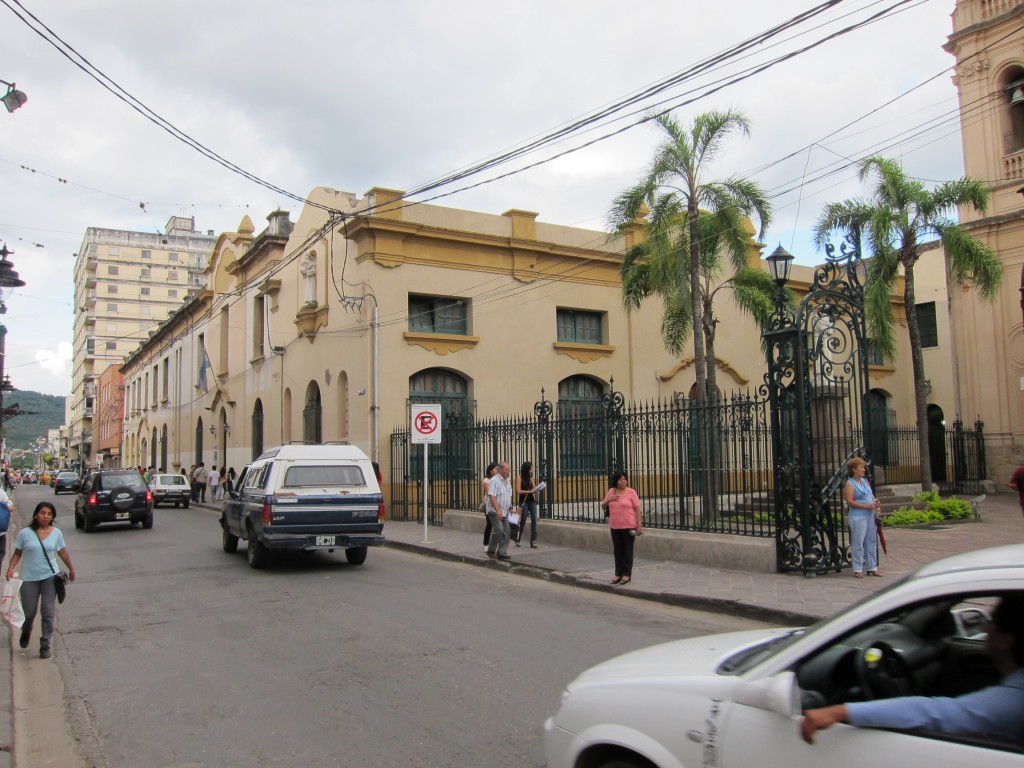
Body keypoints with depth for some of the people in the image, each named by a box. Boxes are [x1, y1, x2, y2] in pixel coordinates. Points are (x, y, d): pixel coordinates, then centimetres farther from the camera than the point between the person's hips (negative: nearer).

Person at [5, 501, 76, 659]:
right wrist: (10, 569, -12)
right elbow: (17, 553, 3)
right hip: (29, 578, 0)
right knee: (29, 612, 6)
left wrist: (71, 569, 19)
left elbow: (62, 552, 11)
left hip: (50, 577, 1)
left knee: (47, 612, -2)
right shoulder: (25, 533, -5)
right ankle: (26, 632, 41)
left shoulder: (56, 533, 0)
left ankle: (45, 645, 9)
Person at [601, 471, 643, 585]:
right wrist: (609, 500, -7)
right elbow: (603, 506, 14)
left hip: (628, 526, -5)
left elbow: (637, 509, -6)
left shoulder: (631, 492, -5)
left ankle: (627, 575, 10)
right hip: (615, 526, 5)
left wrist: (639, 525, -11)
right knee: (617, 550, 11)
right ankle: (618, 574, 20)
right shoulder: (611, 491, 7)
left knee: (627, 550, 3)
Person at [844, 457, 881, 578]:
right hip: (858, 517, -8)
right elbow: (850, 502, -16)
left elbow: (871, 495, 23)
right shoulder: (849, 484, -9)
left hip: (870, 515, 8)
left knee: (871, 541, 11)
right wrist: (867, 506, -19)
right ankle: (858, 569, 4)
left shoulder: (865, 481, 15)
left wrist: (875, 502, 0)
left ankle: (872, 568, 21)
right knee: (858, 543, -3)